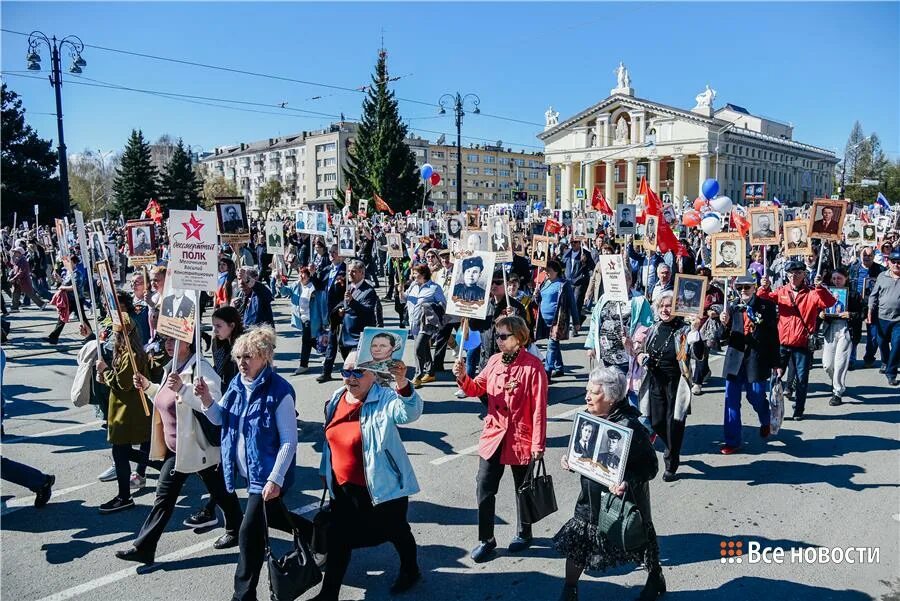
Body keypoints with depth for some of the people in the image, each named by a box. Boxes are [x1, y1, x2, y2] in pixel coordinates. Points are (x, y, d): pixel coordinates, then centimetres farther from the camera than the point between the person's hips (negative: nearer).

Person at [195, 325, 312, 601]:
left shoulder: (279, 391, -21)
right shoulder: (237, 384, 1)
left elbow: (289, 441, -20)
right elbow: (220, 419, 3)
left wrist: (275, 479, -23)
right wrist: (206, 399, -16)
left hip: (266, 474, -8)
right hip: (248, 471, 8)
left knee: (250, 532, -5)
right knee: (272, 516, 24)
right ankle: (315, 536, 49)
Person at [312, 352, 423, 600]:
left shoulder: (385, 399, -19)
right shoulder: (336, 399, 0)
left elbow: (410, 413, -40)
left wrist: (402, 384, -57)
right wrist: (325, 471, 20)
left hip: (381, 487, -5)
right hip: (344, 487, 5)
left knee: (396, 531, 18)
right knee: (337, 539, 15)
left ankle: (410, 570, 46)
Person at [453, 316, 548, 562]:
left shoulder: (532, 366, -16)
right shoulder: (495, 361, 2)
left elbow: (539, 408, -15)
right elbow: (477, 389, 10)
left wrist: (538, 444, -15)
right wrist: (463, 378, -11)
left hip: (521, 438, -5)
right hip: (493, 435, 5)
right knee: (484, 489, 7)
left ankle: (524, 534, 38)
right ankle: (486, 540, 24)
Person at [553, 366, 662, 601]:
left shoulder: (630, 426, -25)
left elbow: (651, 466, -20)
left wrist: (628, 483, -34)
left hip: (624, 499, -5)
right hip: (592, 498, 6)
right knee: (575, 541, 5)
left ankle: (656, 580, 46)